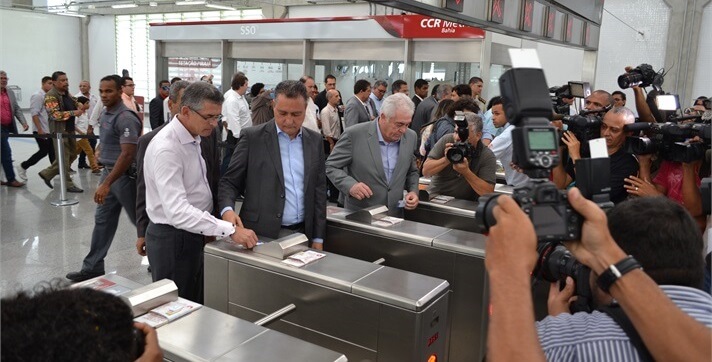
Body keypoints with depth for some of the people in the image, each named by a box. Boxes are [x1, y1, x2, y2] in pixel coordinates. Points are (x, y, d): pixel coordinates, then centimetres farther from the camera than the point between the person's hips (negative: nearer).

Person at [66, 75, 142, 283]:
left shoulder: (125, 118, -20)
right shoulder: (105, 114, 9)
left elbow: (127, 154, -26)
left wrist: (106, 183, -28)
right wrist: (105, 178, 20)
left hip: (125, 176, -9)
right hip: (109, 172, 9)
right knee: (102, 221, 12)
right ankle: (93, 267, 20)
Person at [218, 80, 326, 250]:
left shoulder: (315, 140, 6)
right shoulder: (253, 137, -4)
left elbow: (319, 189, 8)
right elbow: (229, 182, -2)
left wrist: (318, 238, 6)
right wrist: (227, 210, -22)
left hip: (302, 234, 3)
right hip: (262, 235, -3)